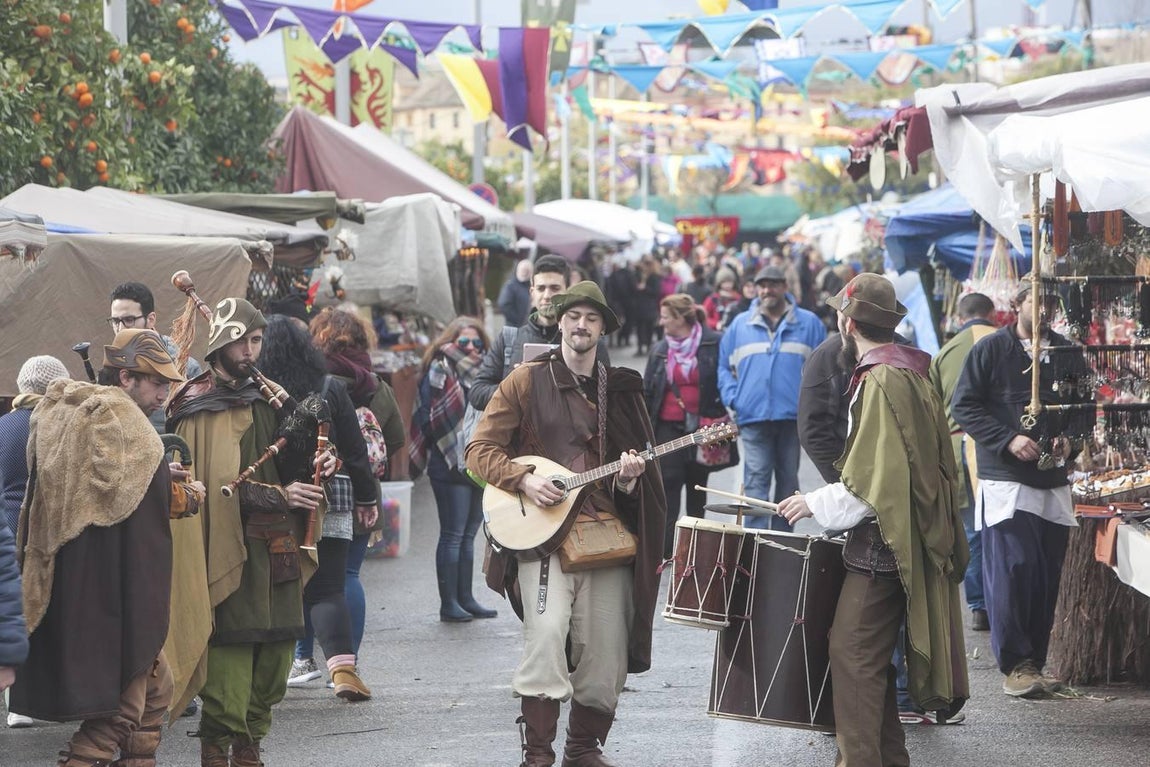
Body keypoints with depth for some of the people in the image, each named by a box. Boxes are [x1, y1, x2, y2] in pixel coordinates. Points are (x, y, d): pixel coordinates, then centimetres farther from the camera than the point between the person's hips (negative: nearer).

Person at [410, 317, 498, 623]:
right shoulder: (440, 371, -5)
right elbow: (430, 418, -12)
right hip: (450, 467, -7)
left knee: (468, 534, 10)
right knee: (453, 535, -5)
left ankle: (465, 598, 15)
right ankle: (449, 603, -3)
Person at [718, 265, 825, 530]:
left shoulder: (808, 324, 8)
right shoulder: (740, 325, 11)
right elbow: (724, 366, 14)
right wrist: (733, 399, -1)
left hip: (793, 416, 0)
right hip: (753, 417, 0)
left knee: (788, 481, 8)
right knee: (756, 481, -8)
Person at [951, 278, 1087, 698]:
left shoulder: (1066, 355, 13)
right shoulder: (991, 349, 0)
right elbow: (963, 406, -3)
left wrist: (1069, 439, -1)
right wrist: (1008, 440, -14)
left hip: (1053, 482, 5)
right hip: (1005, 479, -5)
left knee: (1046, 576, 4)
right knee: (1013, 569, -11)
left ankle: (1033, 663, 12)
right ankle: (1015, 664, -6)